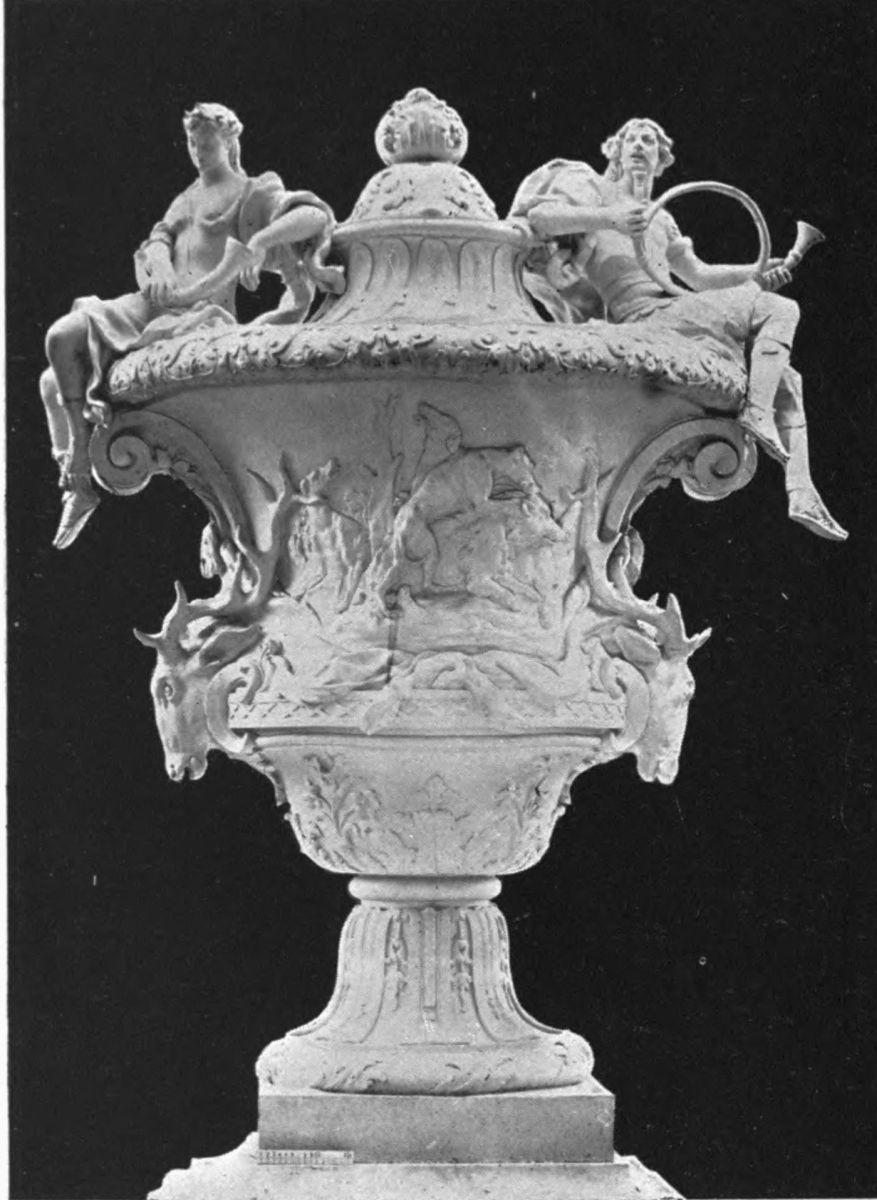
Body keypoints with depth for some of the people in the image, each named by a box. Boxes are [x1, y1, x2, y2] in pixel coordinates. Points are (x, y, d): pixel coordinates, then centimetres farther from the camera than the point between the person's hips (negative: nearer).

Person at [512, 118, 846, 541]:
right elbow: (538, 216, -13)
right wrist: (608, 218, -27)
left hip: (674, 322, 9)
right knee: (780, 310, -10)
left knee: (786, 380, 10)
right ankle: (757, 412, -20)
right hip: (647, 320, -9)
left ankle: (801, 495, 2)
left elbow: (698, 275, 30)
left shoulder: (660, 218, 29)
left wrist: (755, 273, 12)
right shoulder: (593, 189, 5)